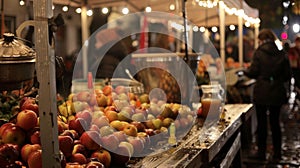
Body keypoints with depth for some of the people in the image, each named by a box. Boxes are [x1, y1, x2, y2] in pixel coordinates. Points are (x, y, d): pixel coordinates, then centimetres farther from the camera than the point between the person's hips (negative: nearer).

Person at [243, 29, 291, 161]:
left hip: (262, 93, -3)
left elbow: (253, 72, -9)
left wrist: (245, 71, 11)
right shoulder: (282, 54, 1)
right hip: (277, 93, 3)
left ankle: (261, 152, 14)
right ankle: (277, 153, 19)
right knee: (275, 122, 13)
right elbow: (287, 75, 3)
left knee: (262, 122, 7)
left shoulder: (259, 53, -9)